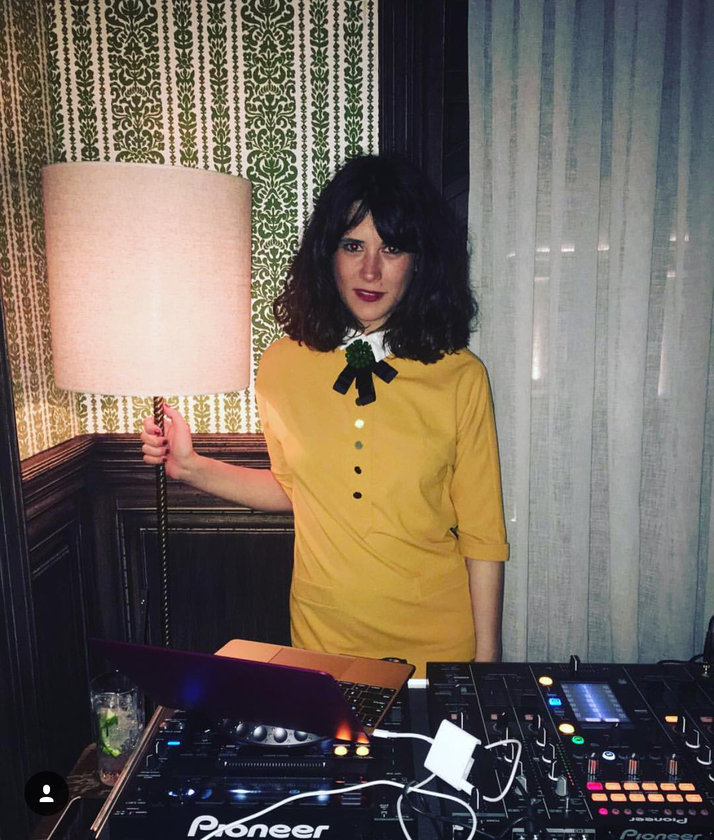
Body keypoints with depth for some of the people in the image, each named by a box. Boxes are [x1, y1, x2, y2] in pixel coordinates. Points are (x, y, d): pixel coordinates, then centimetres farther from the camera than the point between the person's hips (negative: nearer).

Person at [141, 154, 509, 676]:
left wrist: (487, 655, -4)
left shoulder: (460, 377, -12)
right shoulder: (283, 365, -5)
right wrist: (191, 468, 0)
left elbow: (483, 534, -6)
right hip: (322, 637, 2)